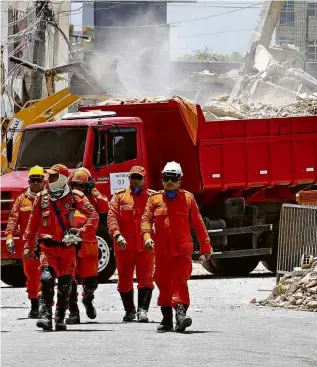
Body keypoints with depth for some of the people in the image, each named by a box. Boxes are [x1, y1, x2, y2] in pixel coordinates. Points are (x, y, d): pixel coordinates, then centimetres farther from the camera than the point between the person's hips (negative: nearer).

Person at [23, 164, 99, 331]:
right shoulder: (41, 198, 6)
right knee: (47, 279, -19)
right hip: (48, 247, 1)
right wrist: (28, 246, 8)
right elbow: (32, 224, 10)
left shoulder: (75, 197, -3)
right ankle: (46, 316, -21)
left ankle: (60, 319, 17)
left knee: (65, 285, 6)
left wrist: (81, 234, -22)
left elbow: (93, 216, -10)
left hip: (68, 248, -1)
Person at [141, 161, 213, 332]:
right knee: (163, 284, 8)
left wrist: (205, 248, 9)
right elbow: (146, 219, 1)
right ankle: (167, 319, 18)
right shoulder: (155, 199, 10)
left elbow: (198, 224, 9)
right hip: (161, 251, 2)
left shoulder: (188, 198, 7)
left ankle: (181, 312, -25)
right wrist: (147, 236, -19)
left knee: (180, 281, -16)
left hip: (183, 250, -2)